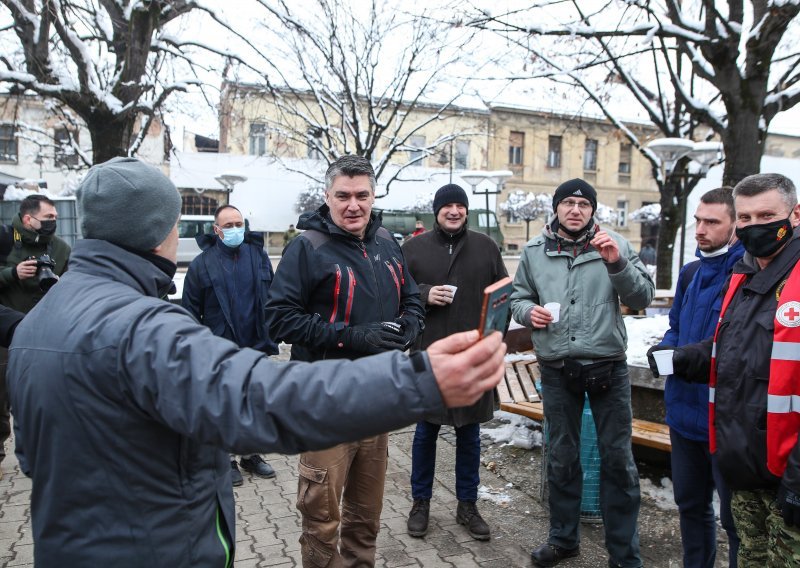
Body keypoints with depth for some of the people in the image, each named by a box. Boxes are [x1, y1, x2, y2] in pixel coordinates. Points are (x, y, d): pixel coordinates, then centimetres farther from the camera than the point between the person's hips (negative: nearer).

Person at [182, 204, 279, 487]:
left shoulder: (259, 256, 3)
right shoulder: (202, 264, -3)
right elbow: (191, 310, -2)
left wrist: (270, 336, 4)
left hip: (256, 347, 3)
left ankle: (251, 455, 31)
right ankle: (227, 460, 25)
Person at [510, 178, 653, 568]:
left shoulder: (613, 245, -2)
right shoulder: (535, 251, 4)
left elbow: (643, 298, -6)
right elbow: (518, 297, 11)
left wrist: (617, 263, -21)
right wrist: (528, 311, -10)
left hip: (607, 367, -1)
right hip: (557, 370, 2)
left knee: (617, 459, 6)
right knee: (561, 457, 15)